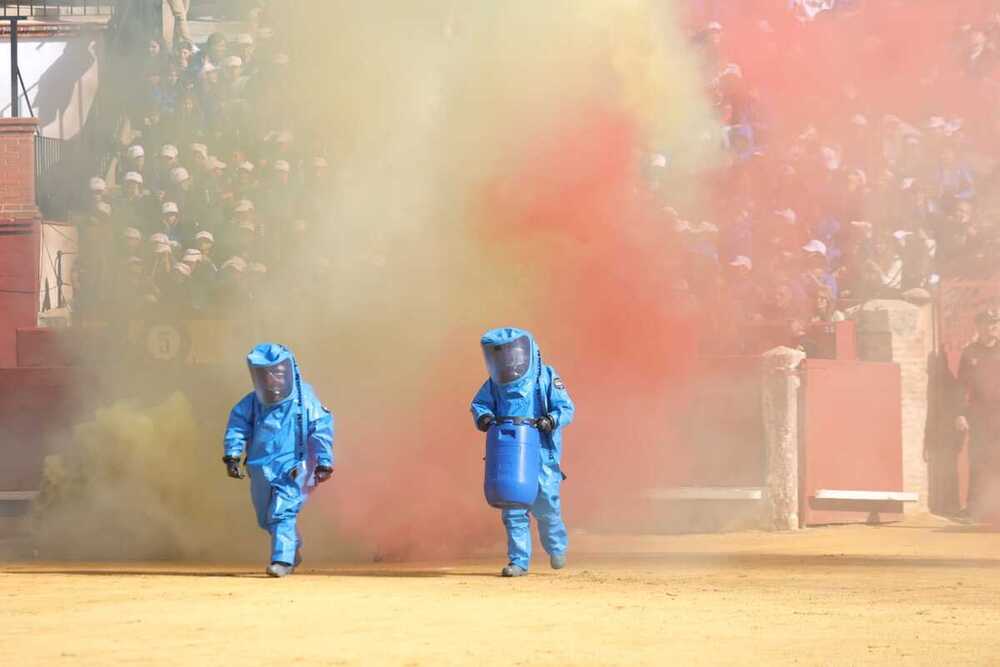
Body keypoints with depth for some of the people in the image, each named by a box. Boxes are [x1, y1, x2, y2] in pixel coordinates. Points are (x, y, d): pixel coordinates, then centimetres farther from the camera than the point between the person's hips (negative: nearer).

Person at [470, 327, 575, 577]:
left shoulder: (546, 377, -3)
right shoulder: (494, 383, 6)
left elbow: (566, 409, -4)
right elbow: (479, 403, 16)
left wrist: (551, 420, -24)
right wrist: (483, 417, -7)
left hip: (541, 451, -3)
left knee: (544, 504, -3)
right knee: (512, 507, 0)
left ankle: (557, 546, 26)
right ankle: (519, 560, 7)